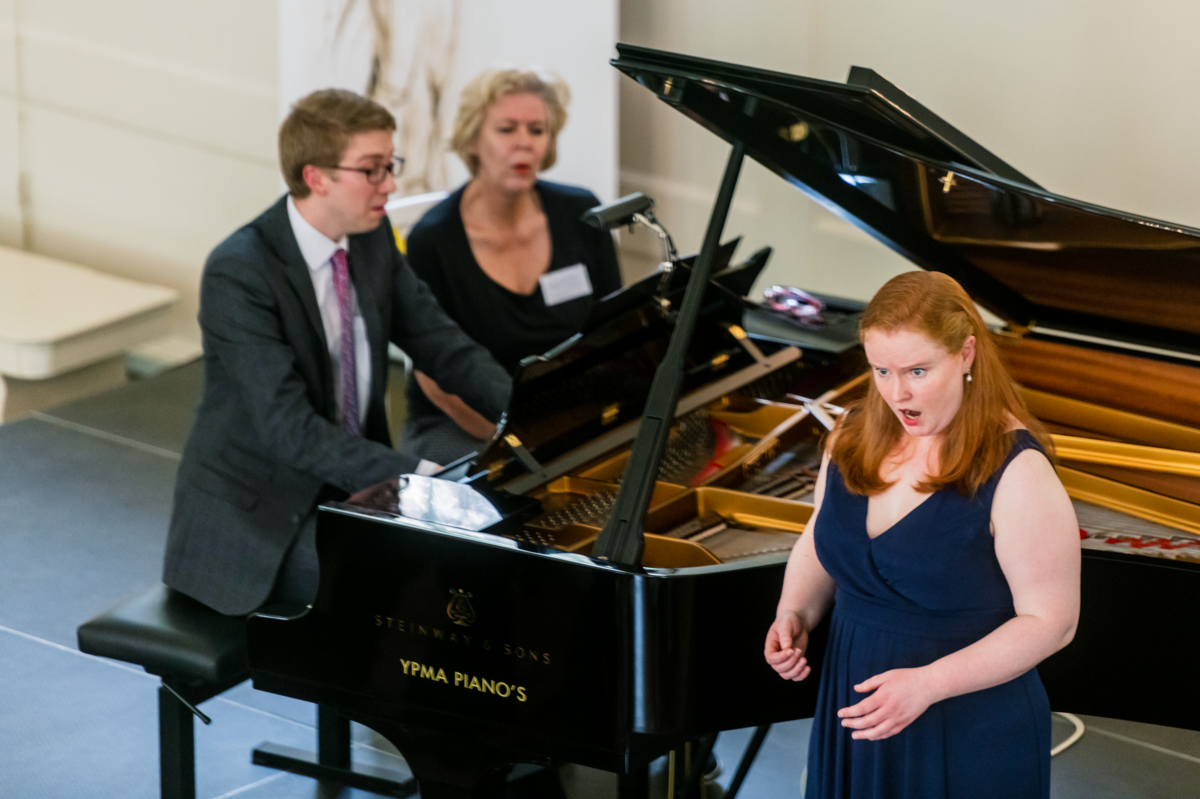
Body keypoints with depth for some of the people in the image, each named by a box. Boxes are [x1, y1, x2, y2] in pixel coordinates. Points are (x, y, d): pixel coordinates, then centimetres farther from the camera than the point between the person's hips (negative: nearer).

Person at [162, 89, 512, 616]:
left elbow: (442, 345, 4)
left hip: (346, 488, 7)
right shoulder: (238, 274, -22)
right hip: (255, 520, -7)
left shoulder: (372, 241, 1)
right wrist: (417, 475, -36)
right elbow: (288, 428, -29)